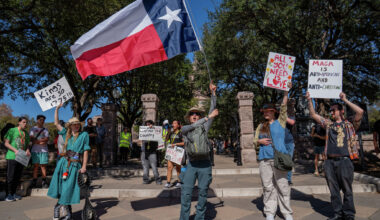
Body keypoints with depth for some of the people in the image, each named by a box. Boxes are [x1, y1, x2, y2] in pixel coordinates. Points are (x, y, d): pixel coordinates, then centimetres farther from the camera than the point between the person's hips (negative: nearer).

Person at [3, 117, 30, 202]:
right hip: (12, 157, -5)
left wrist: (27, 150, -3)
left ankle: (13, 193, 21)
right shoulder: (12, 130, -4)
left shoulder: (26, 133, 13)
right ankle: (8, 195, 7)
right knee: (10, 176, -2)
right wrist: (15, 150, -19)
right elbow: (6, 143, -7)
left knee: (17, 177, 9)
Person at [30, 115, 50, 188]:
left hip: (44, 150, 1)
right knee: (36, 166, 0)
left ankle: (44, 182, 3)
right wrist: (41, 141, -9)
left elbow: (47, 139, 1)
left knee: (43, 166, 1)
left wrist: (37, 140, -8)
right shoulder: (33, 129, 11)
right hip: (35, 150, -1)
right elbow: (32, 139, -1)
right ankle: (34, 182, 6)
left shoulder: (45, 130, 14)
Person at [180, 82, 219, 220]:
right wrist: (208, 117, -17)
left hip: (205, 164, 1)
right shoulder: (184, 129, 10)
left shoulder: (204, 128, 11)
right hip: (191, 164, -1)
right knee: (186, 193, -4)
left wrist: (213, 93, 3)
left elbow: (212, 110, 7)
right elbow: (193, 126, -13)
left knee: (203, 193, 5)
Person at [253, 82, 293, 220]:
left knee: (282, 186, -1)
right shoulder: (261, 126, 17)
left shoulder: (280, 122, 9)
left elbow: (284, 107, -2)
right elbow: (254, 141, 19)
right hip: (264, 159, 3)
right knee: (268, 187, 4)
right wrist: (260, 141, -3)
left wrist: (286, 92, -9)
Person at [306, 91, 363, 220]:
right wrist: (309, 100, 9)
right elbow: (313, 115, 16)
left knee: (347, 190, 5)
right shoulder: (328, 124, 16)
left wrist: (345, 100, -6)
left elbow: (360, 112, -10)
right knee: (334, 190, 9)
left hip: (344, 161, -3)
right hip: (330, 161, 4)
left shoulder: (350, 125, 6)